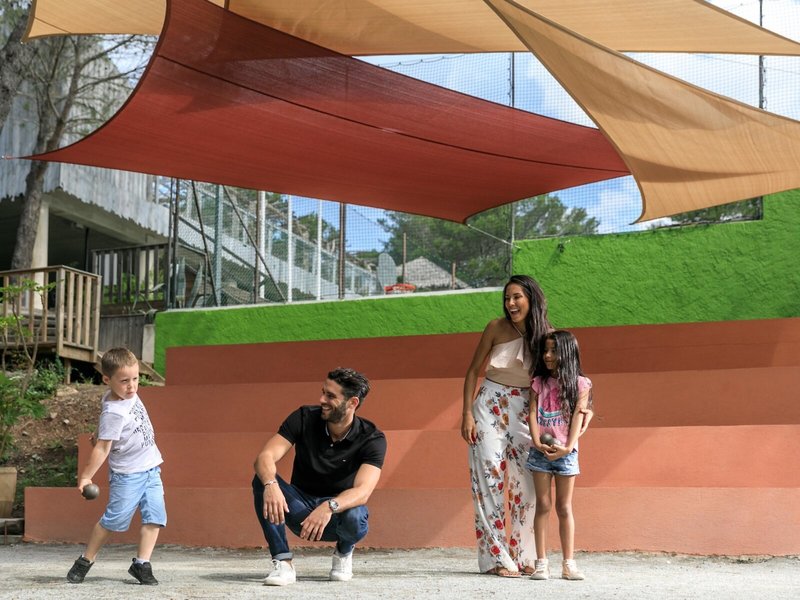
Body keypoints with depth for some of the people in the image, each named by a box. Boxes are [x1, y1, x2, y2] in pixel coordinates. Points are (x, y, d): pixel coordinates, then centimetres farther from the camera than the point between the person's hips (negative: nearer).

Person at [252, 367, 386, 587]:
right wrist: (270, 484, -45)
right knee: (262, 480, -26)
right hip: (301, 510, 2)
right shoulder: (304, 418, -11)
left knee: (355, 517, -38)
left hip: (339, 511, -2)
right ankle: (283, 564, -24)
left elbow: (362, 492, -31)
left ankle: (344, 551, 0)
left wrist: (329, 507, -52)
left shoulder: (372, 439, -17)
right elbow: (265, 457, -22)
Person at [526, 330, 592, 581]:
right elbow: (532, 414, -1)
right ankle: (541, 562, 1)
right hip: (541, 451, 1)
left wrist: (568, 447, -15)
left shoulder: (580, 384, 1)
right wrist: (538, 442, -14)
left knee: (564, 507, 4)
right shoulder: (539, 382, 6)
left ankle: (568, 563, 6)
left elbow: (578, 417, -5)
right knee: (543, 505, 1)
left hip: (566, 452, -1)